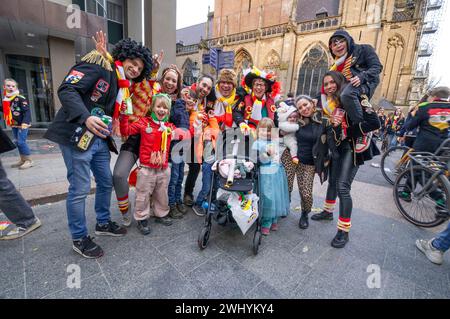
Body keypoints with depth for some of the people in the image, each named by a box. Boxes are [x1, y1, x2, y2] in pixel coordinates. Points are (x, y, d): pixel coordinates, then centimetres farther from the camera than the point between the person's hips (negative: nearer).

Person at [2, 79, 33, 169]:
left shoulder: (21, 98, -13)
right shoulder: (5, 100, 8)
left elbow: (27, 111, -19)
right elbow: (5, 111, 20)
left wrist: (25, 122, -25)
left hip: (22, 124, -8)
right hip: (13, 125, 8)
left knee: (21, 142, -10)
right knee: (17, 142, 12)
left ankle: (29, 160, 0)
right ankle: (22, 160, 23)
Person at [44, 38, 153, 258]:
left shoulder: (125, 86, 15)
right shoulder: (99, 67, -9)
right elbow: (67, 89, -19)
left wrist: (114, 124, 4)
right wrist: (85, 118, -31)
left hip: (100, 140, 9)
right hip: (78, 137, -8)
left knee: (106, 182, 15)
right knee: (80, 188, -1)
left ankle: (103, 223, 35)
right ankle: (79, 238, 17)